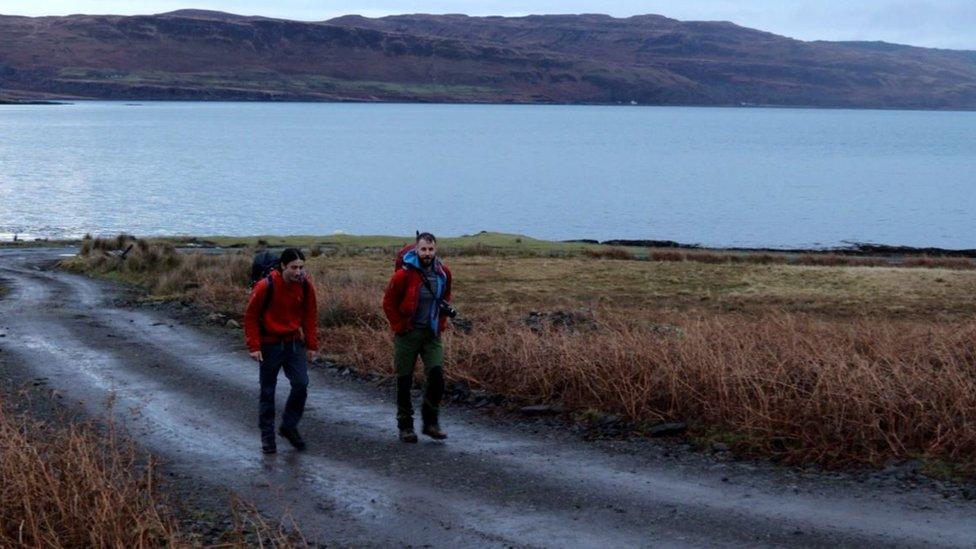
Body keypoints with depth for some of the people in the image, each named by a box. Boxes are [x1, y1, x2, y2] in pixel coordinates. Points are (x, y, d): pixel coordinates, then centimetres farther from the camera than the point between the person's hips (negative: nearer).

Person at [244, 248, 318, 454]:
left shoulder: (305, 286, -5)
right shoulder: (266, 286, -17)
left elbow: (309, 316, 7)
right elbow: (251, 316, -9)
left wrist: (311, 345, 6)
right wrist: (254, 346, -12)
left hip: (294, 343, 3)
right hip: (270, 344, -3)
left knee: (301, 384, -8)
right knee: (267, 391, 4)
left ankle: (289, 426, 12)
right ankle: (267, 435, 16)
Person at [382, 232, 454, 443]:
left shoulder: (443, 273, 1)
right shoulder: (404, 274, -13)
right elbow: (389, 302, -5)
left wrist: (441, 323, 8)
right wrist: (399, 327, -8)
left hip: (432, 334, 3)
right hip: (408, 334, -3)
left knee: (436, 374, -10)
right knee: (404, 381, 3)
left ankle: (430, 422, 3)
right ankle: (405, 427, 14)